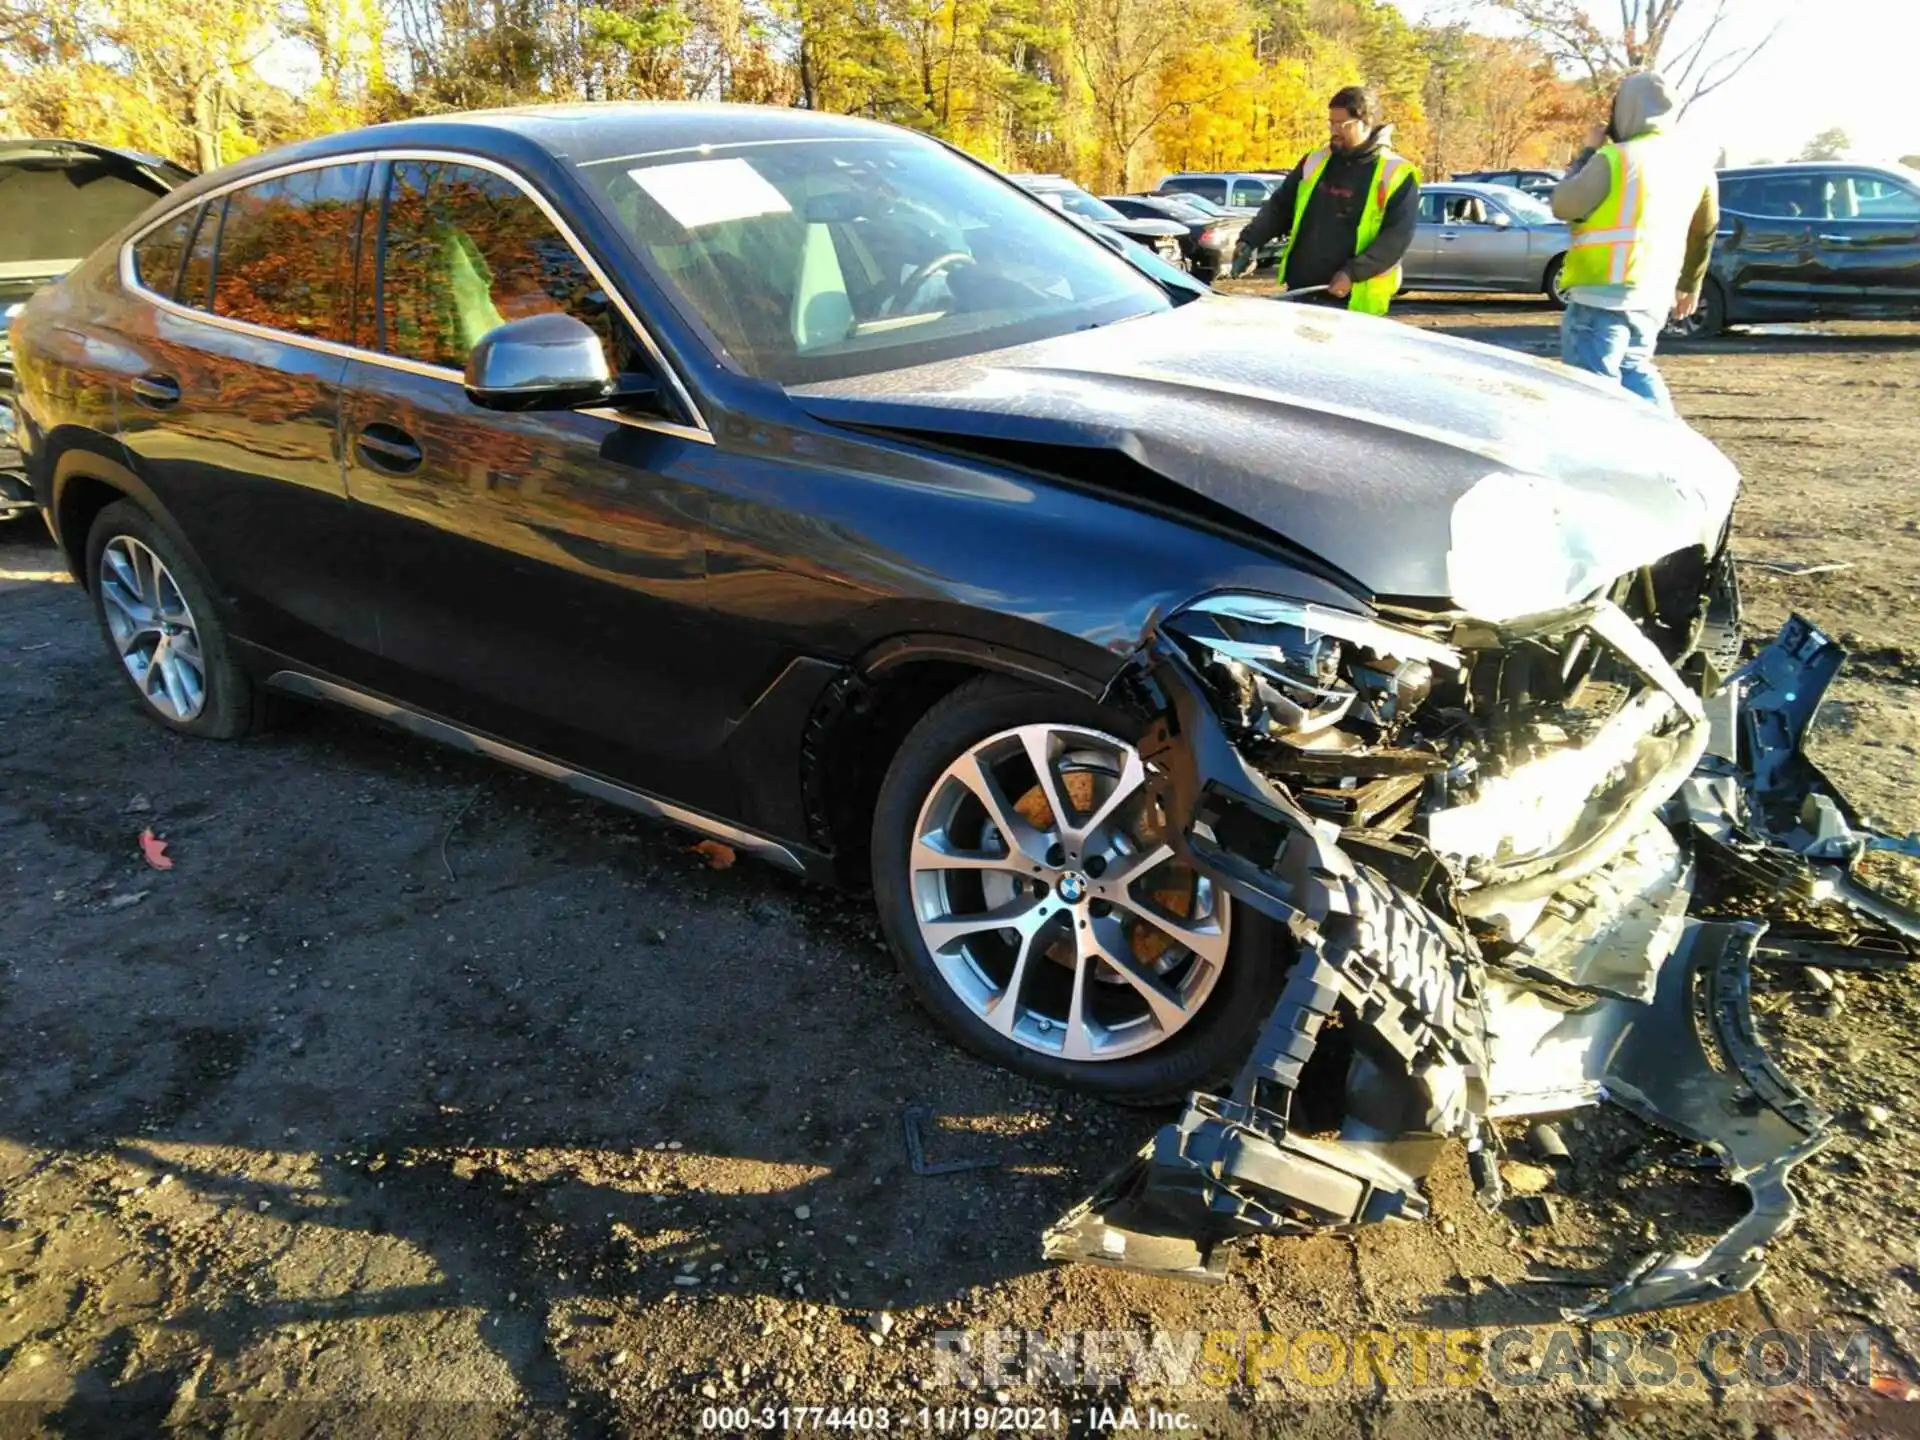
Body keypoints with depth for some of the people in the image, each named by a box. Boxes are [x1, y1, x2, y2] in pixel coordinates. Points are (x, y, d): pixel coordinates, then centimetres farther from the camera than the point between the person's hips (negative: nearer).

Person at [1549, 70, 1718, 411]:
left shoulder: (1616, 158, -12)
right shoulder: (1694, 163, 12)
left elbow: (1563, 205, -5)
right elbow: (1704, 231, 22)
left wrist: (1587, 154, 7)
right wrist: (1690, 285, 35)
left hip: (1604, 294, -8)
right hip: (1654, 297, 8)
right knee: (1634, 370, 24)